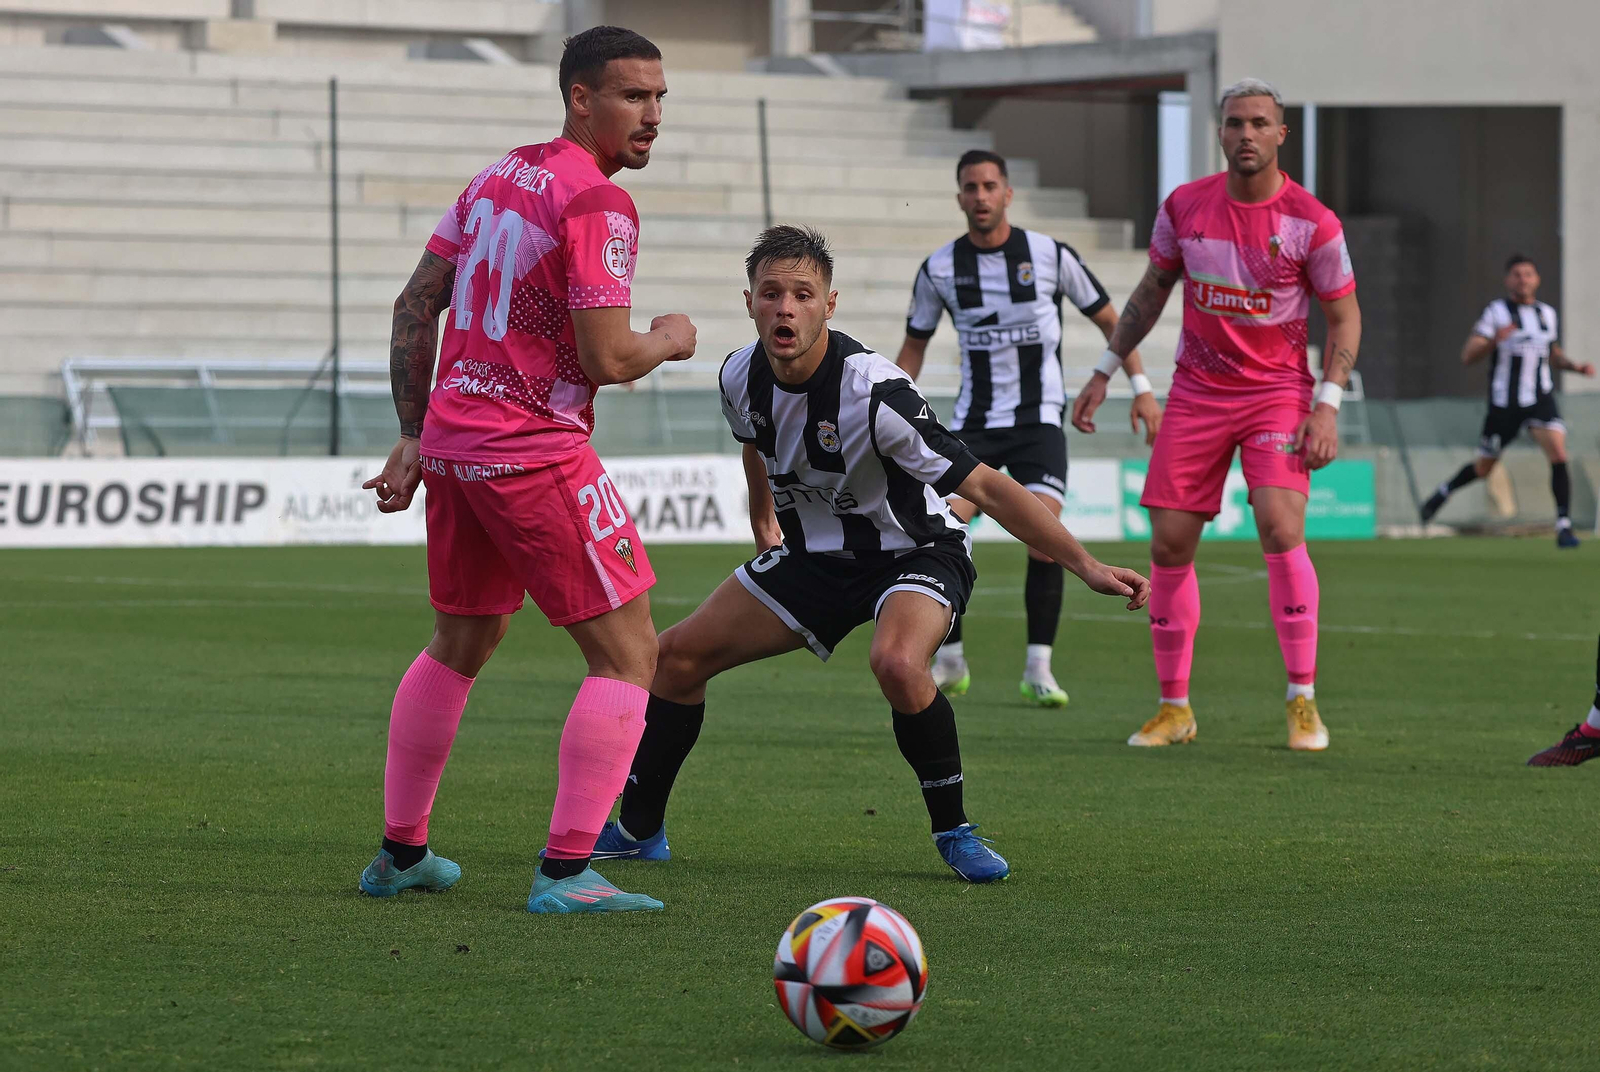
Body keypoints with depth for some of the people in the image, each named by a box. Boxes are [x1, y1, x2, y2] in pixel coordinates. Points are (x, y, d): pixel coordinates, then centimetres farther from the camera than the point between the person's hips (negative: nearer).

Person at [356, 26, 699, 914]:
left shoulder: (497, 177, 12)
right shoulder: (596, 204, -14)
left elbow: (414, 306, 15)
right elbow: (607, 359, -20)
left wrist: (414, 435, 18)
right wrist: (669, 340, 1)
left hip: (451, 437, 9)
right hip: (536, 453, -9)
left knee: (459, 644, 24)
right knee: (628, 654, -2)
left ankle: (399, 855, 31)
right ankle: (566, 873, -9)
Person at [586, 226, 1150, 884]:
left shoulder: (873, 393, -33)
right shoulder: (741, 378, -13)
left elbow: (984, 486, -32)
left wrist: (1086, 567, -35)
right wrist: (764, 517, 26)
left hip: (915, 552, -6)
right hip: (816, 553, 7)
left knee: (897, 663, -37)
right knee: (680, 655, 3)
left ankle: (954, 831, -15)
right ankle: (638, 830, 23)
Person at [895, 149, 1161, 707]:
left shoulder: (1050, 255, -5)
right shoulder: (939, 268, 1)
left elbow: (1108, 319, 6)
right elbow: (914, 346, 13)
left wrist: (1141, 388, -1)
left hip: (1039, 420, -2)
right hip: (973, 422, 2)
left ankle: (1038, 669, -7)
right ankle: (949, 663, 1)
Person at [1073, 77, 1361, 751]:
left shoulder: (1311, 223, -11)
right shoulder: (1184, 207, -2)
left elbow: (1344, 316, -1)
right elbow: (1152, 289, 14)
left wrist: (1328, 404, -11)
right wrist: (1108, 369, 13)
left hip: (1277, 393, -3)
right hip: (1196, 393, 3)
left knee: (1281, 527, -21)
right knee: (1169, 544, -1)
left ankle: (1303, 701, -11)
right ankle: (1174, 707, 12)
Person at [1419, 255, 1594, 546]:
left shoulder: (1548, 314, 10)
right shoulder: (1496, 311, -6)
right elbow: (1467, 356, -11)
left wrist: (1574, 366, 7)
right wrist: (1494, 340, -29)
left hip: (1540, 399, 3)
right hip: (1504, 402, -3)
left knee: (1558, 454, -20)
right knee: (1483, 468, 11)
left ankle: (1563, 525, -16)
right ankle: (1444, 491, 41)